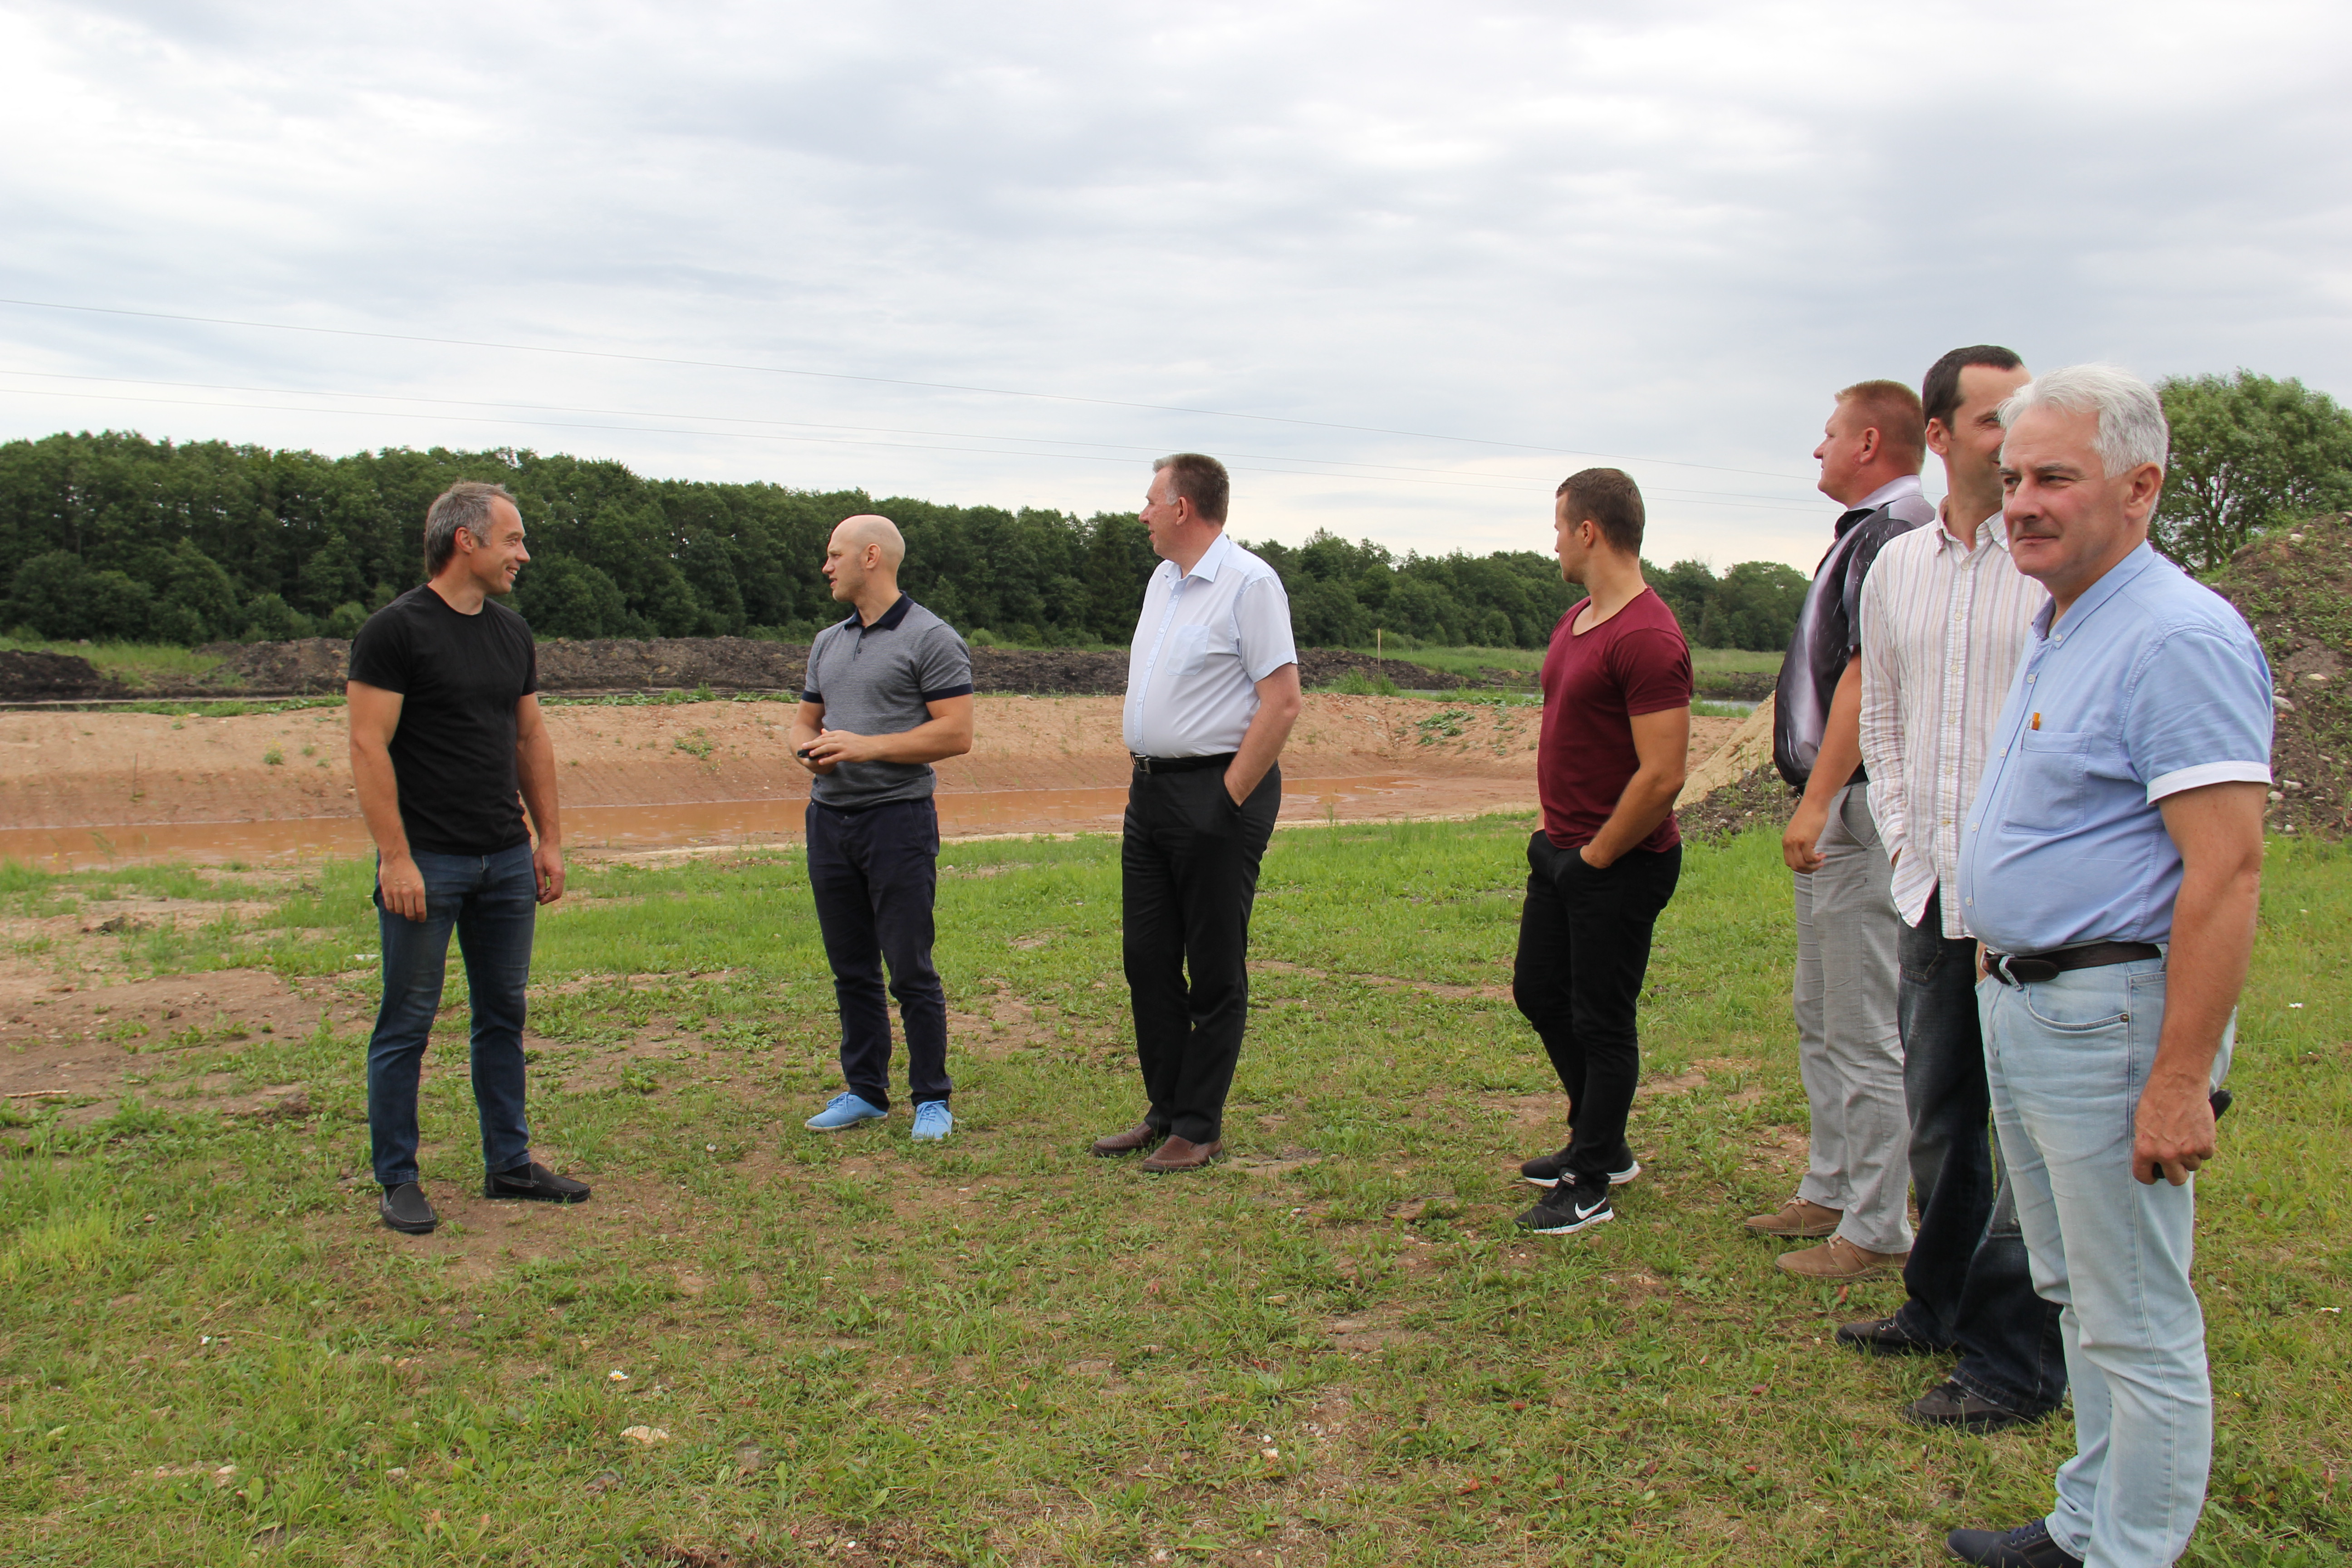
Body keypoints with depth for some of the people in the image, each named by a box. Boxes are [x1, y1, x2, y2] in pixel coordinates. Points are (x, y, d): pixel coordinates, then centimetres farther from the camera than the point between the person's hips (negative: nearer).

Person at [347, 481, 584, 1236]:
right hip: (427, 862, -7)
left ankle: (510, 1164, 23)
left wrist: (550, 840, 12)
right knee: (407, 1024, 2)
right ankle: (398, 1181, 12)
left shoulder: (511, 633, 12)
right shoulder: (396, 630, -10)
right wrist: (395, 858, -19)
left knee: (504, 1016, 13)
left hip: (507, 861, 7)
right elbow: (369, 747, -14)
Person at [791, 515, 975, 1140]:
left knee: (911, 969, -3)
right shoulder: (828, 642, 16)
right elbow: (805, 719, 23)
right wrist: (809, 748, -1)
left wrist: (865, 746, -18)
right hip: (829, 818, 7)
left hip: (898, 816, -7)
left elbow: (956, 734, -13)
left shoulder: (931, 639, -7)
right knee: (851, 968, 12)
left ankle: (932, 1099, 8)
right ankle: (864, 1091, 22)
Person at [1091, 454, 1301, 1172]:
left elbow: (1282, 702, -17)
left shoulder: (1248, 582, -12)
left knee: (1215, 971, 1)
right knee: (1147, 959, 12)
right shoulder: (1162, 581, 15)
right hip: (1150, 789, 9)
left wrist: (1230, 799, -16)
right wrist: (1146, 775, 13)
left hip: (1217, 794, -9)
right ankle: (1165, 1110, 24)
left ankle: (1199, 1127, 11)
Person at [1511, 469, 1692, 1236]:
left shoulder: (1647, 639, -22)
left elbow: (1663, 775, -26)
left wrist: (1597, 856, -17)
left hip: (1619, 865, -10)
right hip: (1562, 853, 10)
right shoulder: (1576, 620, 10)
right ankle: (1601, 1146, 36)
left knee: (1601, 1022, 1)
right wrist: (1555, 830, 14)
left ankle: (1589, 1188, 15)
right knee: (1539, 992, 19)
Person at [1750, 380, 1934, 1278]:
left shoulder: (1895, 533, -15)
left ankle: (1878, 1231, 5)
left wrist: (1819, 800, -26)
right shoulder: (1865, 533, 17)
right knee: (1821, 1019, 19)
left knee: (1865, 1033, -4)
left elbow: (1868, 675, -23)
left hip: (1862, 809, -11)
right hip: (1837, 810, 11)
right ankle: (1831, 1191, 31)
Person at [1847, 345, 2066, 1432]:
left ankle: (2015, 1363, 12)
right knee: (1937, 1118, 19)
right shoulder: (1896, 566, 10)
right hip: (1930, 888, 6)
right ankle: (1941, 1305, 36)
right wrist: (1902, 833, 10)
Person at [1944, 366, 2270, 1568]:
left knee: (2138, 1325, 2)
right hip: (2019, 1006, 10)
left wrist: (2180, 1080, -25)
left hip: (2109, 1018, -10)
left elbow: (2228, 869, -23)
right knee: (2078, 1297, 20)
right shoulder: (2058, 632, 14)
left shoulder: (2179, 638, -17)